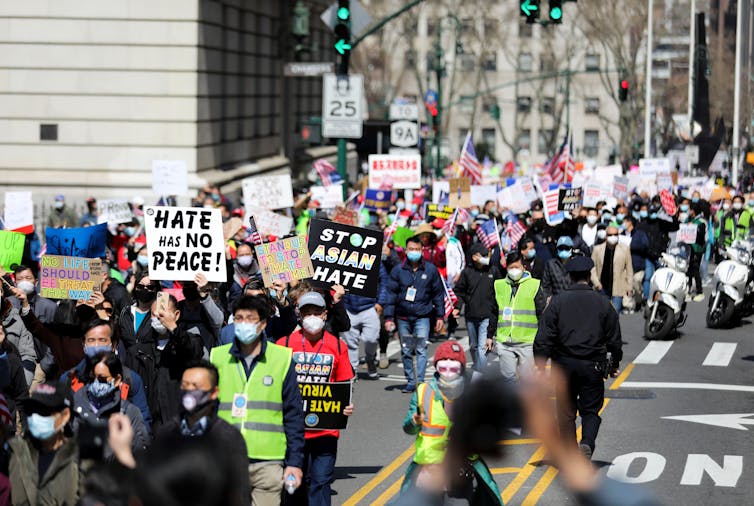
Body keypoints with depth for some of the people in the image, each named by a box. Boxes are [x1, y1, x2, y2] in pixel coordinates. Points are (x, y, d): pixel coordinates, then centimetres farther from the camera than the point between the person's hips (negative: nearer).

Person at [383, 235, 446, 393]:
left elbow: (438, 294, 9)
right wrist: (389, 317, 0)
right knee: (406, 351, 7)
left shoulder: (430, 270, 3)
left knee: (421, 349, -12)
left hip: (422, 316, -2)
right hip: (403, 317, 2)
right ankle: (410, 381, 16)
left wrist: (440, 316, 6)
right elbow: (391, 294, 5)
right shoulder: (398, 270, 3)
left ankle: (420, 381, -14)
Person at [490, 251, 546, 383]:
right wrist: (490, 336, 16)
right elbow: (493, 313, 18)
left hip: (527, 341, -3)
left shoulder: (534, 285, 2)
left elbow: (542, 313, 3)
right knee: (507, 376, 1)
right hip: (504, 342, 3)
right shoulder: (499, 286, 11)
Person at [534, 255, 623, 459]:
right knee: (591, 410, 8)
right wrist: (615, 364, 20)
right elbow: (614, 338, 7)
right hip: (593, 366, 0)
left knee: (566, 412, 11)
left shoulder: (557, 302, -3)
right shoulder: (602, 303, 1)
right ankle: (587, 443, -19)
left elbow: (544, 337, -6)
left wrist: (540, 364, -2)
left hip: (565, 364, 0)